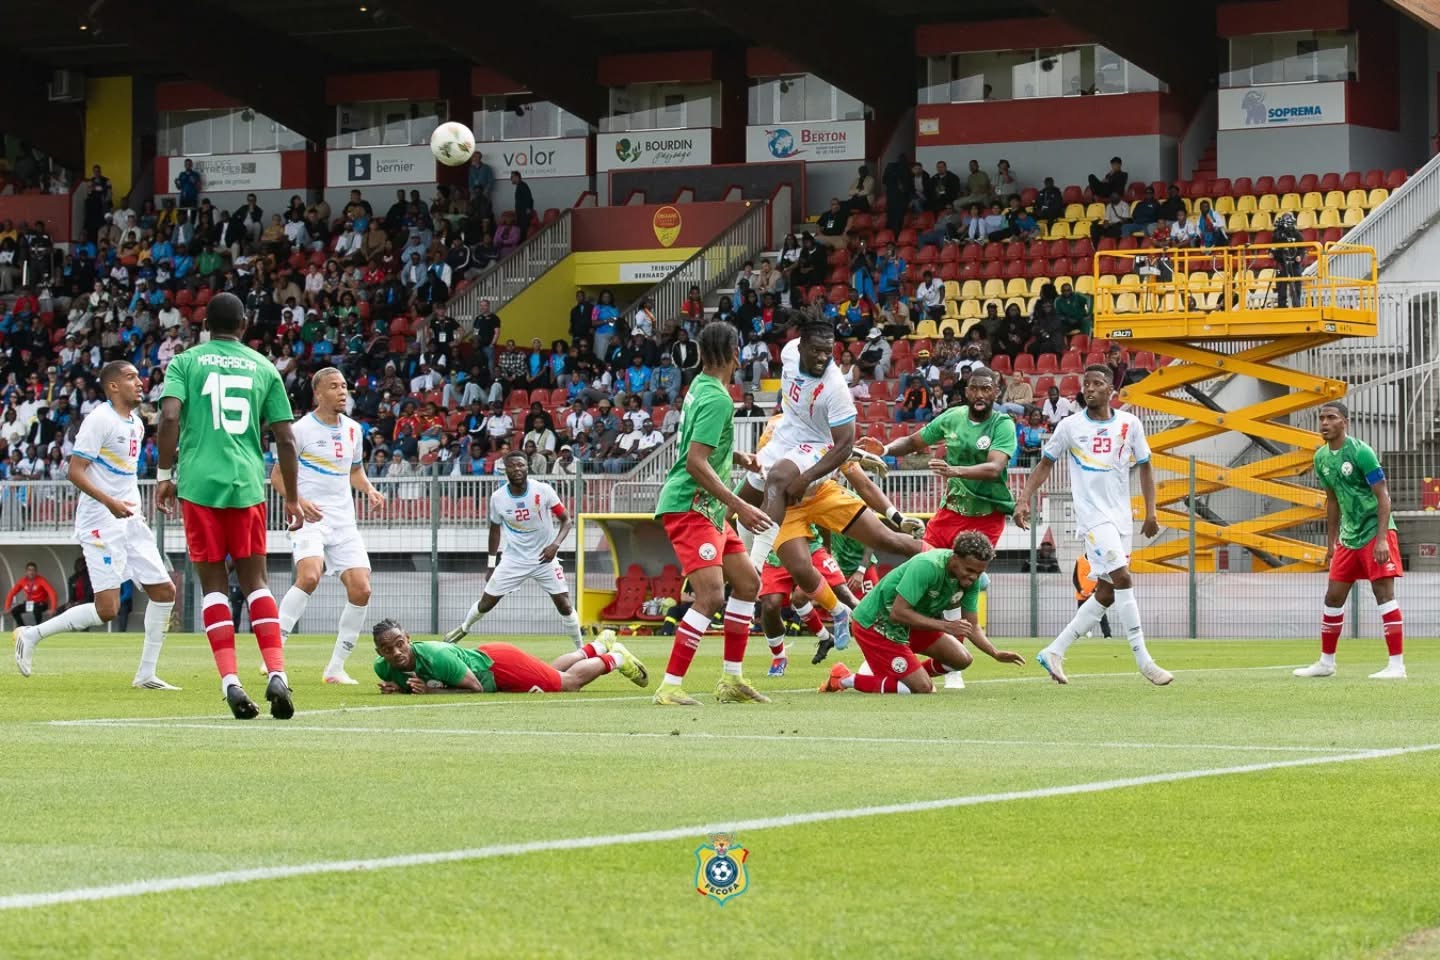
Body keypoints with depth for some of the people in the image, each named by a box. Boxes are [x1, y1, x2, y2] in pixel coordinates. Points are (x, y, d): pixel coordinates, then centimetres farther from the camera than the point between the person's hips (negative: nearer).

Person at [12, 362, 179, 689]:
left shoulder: (136, 424, 14)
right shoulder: (100, 420, -12)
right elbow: (75, 471, -17)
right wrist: (109, 502, -27)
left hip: (130, 520, 9)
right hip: (100, 524, -9)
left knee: (164, 592, 4)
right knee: (107, 609, -14)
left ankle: (146, 674, 10)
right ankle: (32, 635, 1)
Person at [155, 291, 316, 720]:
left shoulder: (185, 362, 6)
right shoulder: (263, 368, 11)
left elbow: (170, 416, -10)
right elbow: (285, 438, 9)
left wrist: (164, 475, -1)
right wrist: (292, 499, 16)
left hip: (199, 484, -1)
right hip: (247, 486, 1)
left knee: (214, 585, 4)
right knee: (255, 581, 10)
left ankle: (230, 681, -7)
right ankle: (277, 674, -6)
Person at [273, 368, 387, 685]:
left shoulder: (353, 429, 12)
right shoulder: (302, 429, -6)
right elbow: (277, 475, -2)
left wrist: (370, 490, 7)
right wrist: (299, 501, -18)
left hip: (343, 521, 6)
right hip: (309, 518, -6)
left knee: (361, 590, -5)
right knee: (309, 576, -30)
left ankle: (336, 668, 7)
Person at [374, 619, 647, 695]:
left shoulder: (435, 657, -41)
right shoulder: (383, 668, -21)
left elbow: (475, 688, -32)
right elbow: (412, 685, 1)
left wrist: (431, 691, -38)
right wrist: (396, 689, -22)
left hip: (499, 664, -7)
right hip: (482, 656, 7)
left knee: (570, 682, 14)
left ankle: (614, 659, 41)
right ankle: (595, 648, 57)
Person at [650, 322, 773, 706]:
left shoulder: (702, 386, 10)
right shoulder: (717, 399, -19)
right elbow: (696, 463, -24)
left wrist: (737, 457, 19)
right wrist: (740, 507, -23)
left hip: (708, 509, 11)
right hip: (688, 506, -11)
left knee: (747, 583, 14)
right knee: (711, 595, -18)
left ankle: (732, 680, 18)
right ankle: (670, 686, -16)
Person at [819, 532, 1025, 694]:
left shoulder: (972, 579, -7)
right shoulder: (927, 567, -32)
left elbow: (972, 627, 2)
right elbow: (898, 613, -32)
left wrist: (996, 653, -13)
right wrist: (945, 626, -32)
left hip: (913, 622, 9)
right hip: (875, 623, -9)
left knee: (962, 659, 5)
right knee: (923, 689, -15)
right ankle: (844, 679, -3)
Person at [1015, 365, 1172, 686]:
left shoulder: (1129, 424, 5)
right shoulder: (1070, 426, 0)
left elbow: (1145, 467, 12)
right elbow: (1046, 464, 10)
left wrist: (1151, 513, 5)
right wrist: (1025, 500, -1)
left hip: (1121, 516, 5)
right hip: (1092, 515, -5)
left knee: (1106, 594, 5)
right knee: (1122, 579, -18)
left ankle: (1054, 652, 14)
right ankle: (1143, 660, -15)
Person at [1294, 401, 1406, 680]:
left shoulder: (1360, 452, -15)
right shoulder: (1321, 458, 7)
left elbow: (1383, 495, -16)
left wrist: (1382, 539, -23)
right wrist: (1331, 544, 18)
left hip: (1375, 531, -8)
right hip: (1349, 536, 8)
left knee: (1384, 592, -13)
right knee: (1333, 596, 9)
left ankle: (1397, 665, -14)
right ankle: (1326, 662, 21)